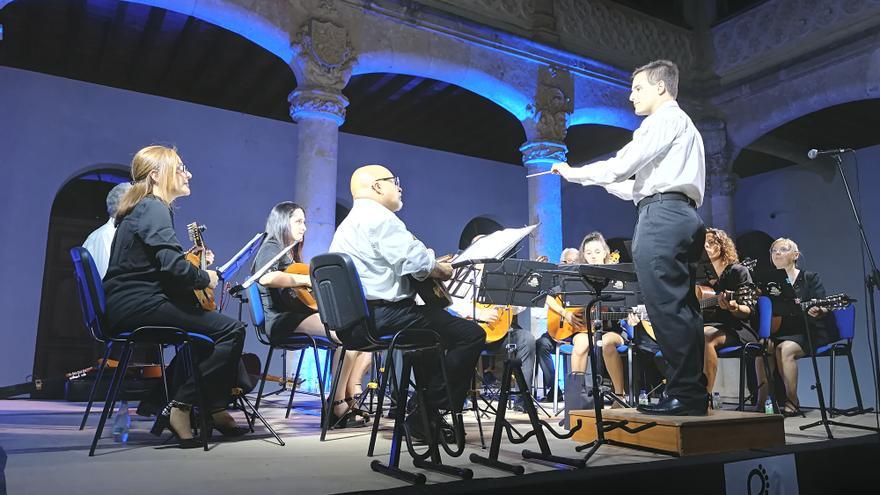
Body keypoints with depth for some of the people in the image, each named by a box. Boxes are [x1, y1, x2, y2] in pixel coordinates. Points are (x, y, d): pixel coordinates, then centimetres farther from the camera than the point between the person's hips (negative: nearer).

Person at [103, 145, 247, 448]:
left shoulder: (142, 208, 20)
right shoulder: (154, 208, -11)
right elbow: (172, 265, -24)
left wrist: (195, 261, 13)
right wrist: (205, 278, -8)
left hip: (126, 305, 11)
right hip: (139, 305, -11)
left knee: (209, 324, 25)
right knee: (231, 330, -17)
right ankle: (180, 407, -10)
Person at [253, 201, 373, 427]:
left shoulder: (292, 254, 29)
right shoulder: (271, 249, -1)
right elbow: (266, 278, -23)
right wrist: (305, 279, -16)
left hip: (305, 314, 9)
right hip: (284, 319, -9)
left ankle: (352, 396, -8)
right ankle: (337, 407, -20)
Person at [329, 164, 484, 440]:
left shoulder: (350, 223, 24)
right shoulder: (379, 216, -10)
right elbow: (416, 262, -21)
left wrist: (430, 267, 14)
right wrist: (441, 269, -2)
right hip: (380, 316, -11)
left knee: (439, 323, 31)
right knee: (472, 334, -10)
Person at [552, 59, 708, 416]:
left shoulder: (664, 120, 0)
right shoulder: (684, 125, 31)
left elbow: (622, 164, -9)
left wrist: (573, 173, 2)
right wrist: (607, 182, 20)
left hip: (662, 215, -10)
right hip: (683, 216, 11)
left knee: (666, 307, -12)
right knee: (682, 308, 7)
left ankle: (685, 394, -11)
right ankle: (693, 394, 9)